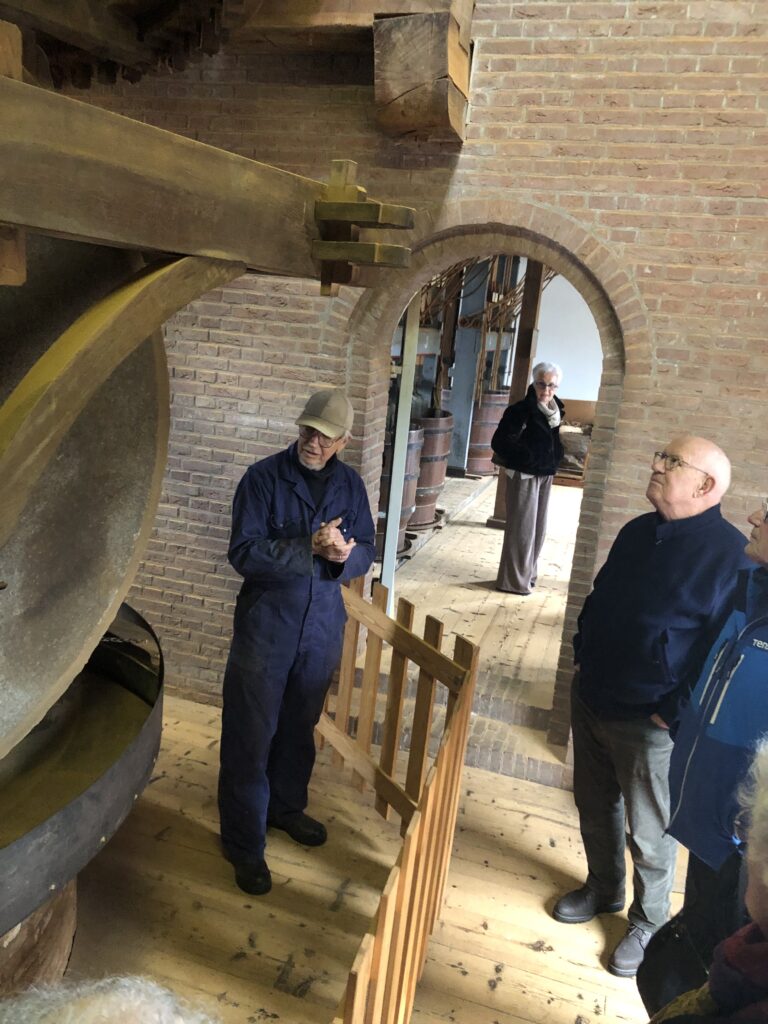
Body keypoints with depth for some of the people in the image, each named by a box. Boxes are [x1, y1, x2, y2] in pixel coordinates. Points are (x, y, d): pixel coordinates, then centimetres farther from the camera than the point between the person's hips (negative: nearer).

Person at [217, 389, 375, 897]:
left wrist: (344, 555, -20)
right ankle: (244, 844, 22)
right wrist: (312, 548, -26)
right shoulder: (264, 477, -12)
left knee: (300, 726, 20)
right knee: (250, 735, 5)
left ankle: (286, 806, 44)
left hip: (323, 625, 4)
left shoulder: (350, 484, 1)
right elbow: (245, 553, -18)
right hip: (266, 623, -4)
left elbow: (365, 551, 3)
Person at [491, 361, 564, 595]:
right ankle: (514, 580, 10)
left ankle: (527, 574, 28)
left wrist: (554, 461, 5)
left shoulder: (555, 411, 6)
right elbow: (499, 442, -17)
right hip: (524, 476, -7)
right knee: (521, 528, -1)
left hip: (545, 476, 7)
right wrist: (526, 458, -15)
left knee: (537, 528, 15)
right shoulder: (521, 411, -16)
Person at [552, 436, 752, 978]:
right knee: (595, 807, 23)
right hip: (591, 700, 7)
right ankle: (603, 889, 47)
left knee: (648, 833, 12)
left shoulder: (730, 554, -20)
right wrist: (584, 659, 10)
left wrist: (675, 713, -18)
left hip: (648, 722, -7)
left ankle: (650, 923, 37)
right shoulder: (638, 531, 4)